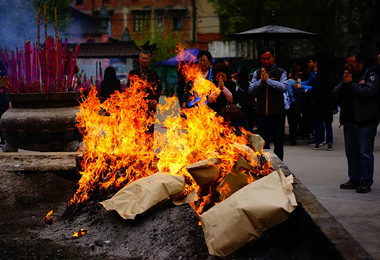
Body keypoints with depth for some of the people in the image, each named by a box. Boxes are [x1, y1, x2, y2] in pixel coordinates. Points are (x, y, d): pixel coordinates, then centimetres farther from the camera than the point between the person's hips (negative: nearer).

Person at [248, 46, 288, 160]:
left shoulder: (281, 72, 3)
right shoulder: (257, 73, 11)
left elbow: (284, 87, -14)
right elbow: (251, 91, 2)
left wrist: (268, 80, -18)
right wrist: (260, 81, -12)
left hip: (277, 113, -2)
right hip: (261, 113, 3)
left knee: (278, 144, 1)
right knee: (263, 143, 7)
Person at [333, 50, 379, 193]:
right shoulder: (347, 76, 16)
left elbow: (367, 92, -20)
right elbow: (335, 94, 9)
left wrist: (351, 84, -12)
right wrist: (344, 83, -7)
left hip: (365, 121, -7)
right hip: (349, 121, 7)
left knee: (365, 153, -5)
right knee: (351, 152, 11)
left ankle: (366, 182, 1)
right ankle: (354, 179, 20)